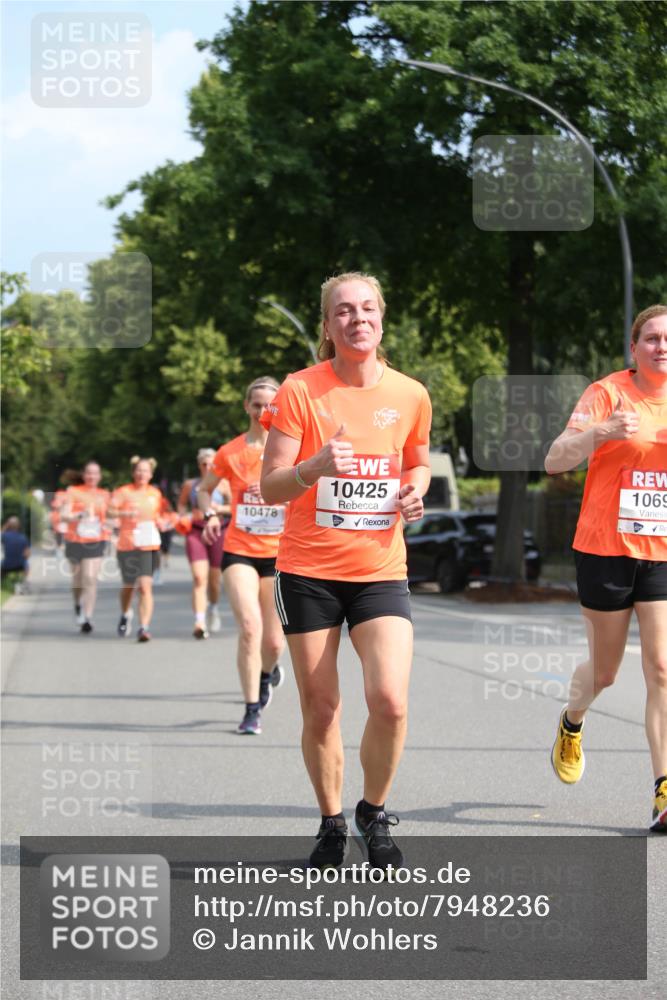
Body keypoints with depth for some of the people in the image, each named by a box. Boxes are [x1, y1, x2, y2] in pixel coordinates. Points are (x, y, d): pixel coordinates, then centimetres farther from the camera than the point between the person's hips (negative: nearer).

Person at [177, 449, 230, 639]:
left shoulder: (223, 485, 5)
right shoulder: (189, 485, 10)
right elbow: (181, 504, 23)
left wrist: (220, 508, -12)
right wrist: (183, 517, 5)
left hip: (217, 531, 0)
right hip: (196, 531, 0)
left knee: (214, 579, 9)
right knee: (199, 578, -14)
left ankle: (213, 607, 41)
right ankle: (199, 622, -22)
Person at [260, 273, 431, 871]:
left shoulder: (410, 395, 2)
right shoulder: (300, 390, -7)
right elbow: (270, 488, -9)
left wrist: (415, 491, -2)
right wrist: (315, 467, -28)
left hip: (381, 573, 1)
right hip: (308, 573, -1)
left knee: (390, 701, -14)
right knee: (320, 709, 3)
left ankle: (374, 814, 10)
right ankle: (332, 823, 23)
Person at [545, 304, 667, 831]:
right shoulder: (608, 393, -6)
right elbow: (555, 460, -14)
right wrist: (600, 432, -33)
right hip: (606, 549, -2)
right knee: (604, 671, 11)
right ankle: (572, 723, 45)